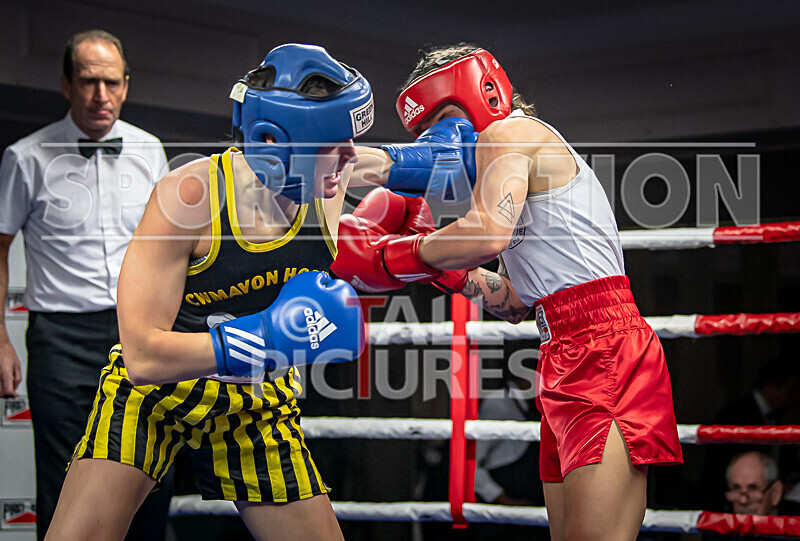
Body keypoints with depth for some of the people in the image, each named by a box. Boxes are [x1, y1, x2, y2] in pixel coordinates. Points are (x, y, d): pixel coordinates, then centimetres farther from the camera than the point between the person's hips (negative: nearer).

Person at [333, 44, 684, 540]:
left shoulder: (505, 132, 0)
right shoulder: (532, 153, 28)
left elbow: (490, 234, -20)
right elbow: (516, 302, 28)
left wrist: (391, 258, -7)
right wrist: (439, 267, 20)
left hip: (602, 348, -10)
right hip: (568, 355, 10)